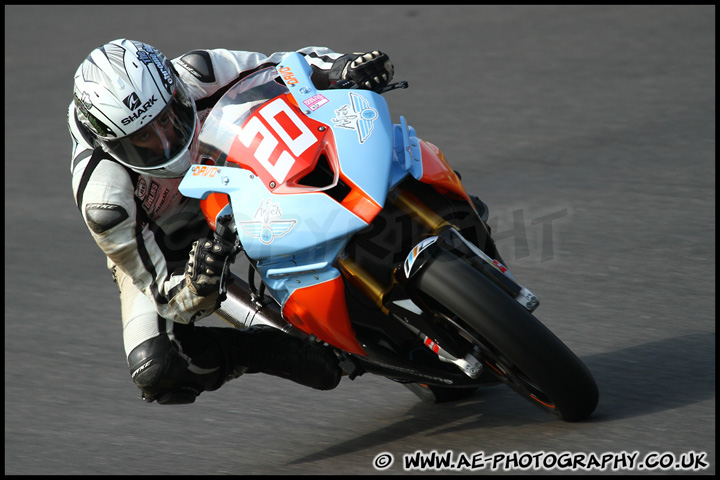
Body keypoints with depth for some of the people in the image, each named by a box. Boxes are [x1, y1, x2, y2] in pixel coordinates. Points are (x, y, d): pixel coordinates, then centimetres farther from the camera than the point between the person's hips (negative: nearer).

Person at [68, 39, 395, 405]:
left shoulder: (193, 77, -31)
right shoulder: (105, 199, -38)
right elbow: (171, 301, -31)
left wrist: (345, 65, -40)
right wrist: (201, 277, -55)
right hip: (157, 252, -4)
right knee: (155, 370, -30)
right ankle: (269, 349, -10)